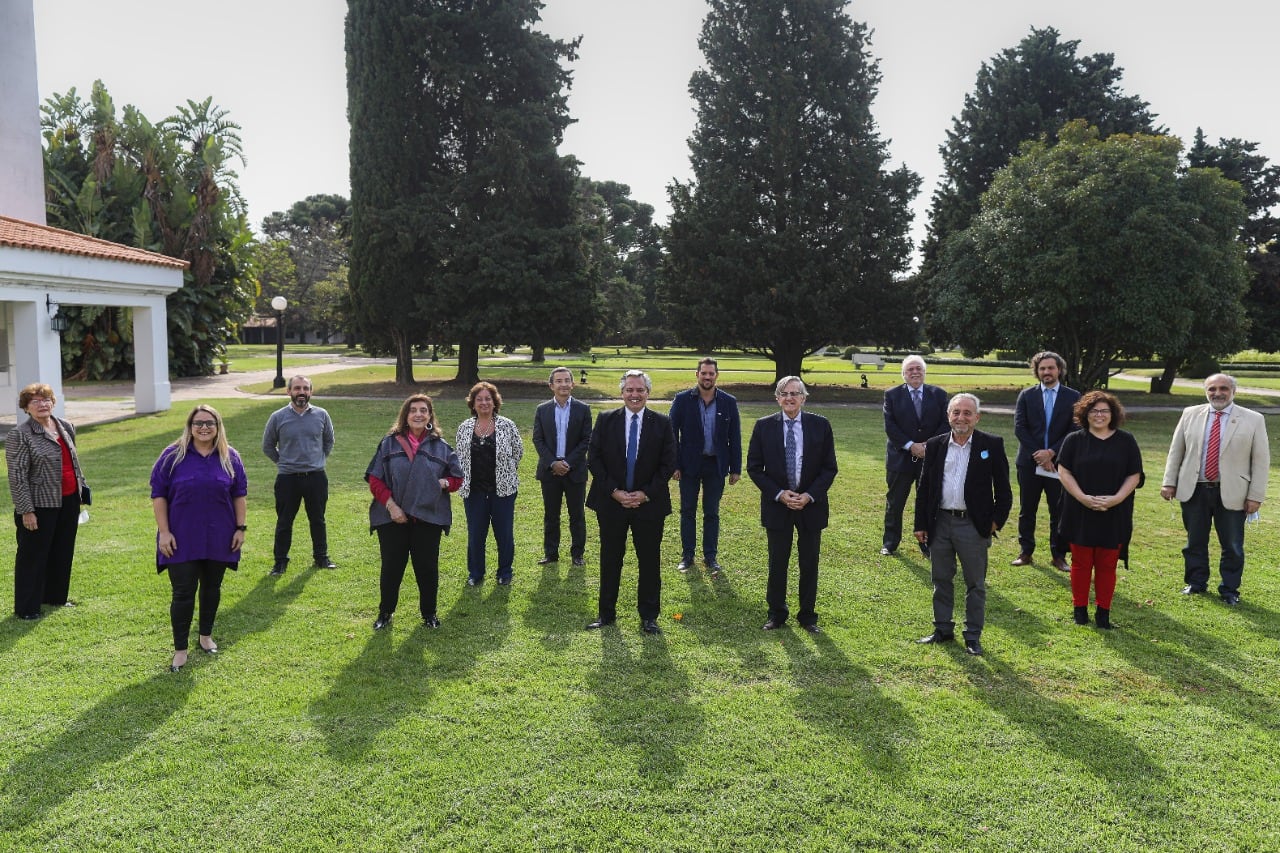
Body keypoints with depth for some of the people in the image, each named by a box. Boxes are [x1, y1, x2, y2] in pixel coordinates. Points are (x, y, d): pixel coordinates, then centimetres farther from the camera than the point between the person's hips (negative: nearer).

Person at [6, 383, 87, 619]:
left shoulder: (66, 427, 8)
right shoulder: (20, 435, -11)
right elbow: (17, 475, -13)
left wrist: (81, 487, 18)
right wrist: (26, 510, -16)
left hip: (69, 501, 6)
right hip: (41, 505, -6)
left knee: (63, 552, 16)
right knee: (33, 556, 3)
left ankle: (55, 596, 32)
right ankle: (26, 607, 14)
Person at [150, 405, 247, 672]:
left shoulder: (229, 457, 3)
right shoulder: (173, 456, -4)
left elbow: (239, 494, 7)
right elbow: (158, 494, -3)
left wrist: (241, 528, 2)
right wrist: (163, 532, -9)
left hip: (219, 538, 3)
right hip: (182, 540, -2)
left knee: (212, 587, 14)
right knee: (183, 593, -3)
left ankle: (206, 635, 33)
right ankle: (180, 650, 7)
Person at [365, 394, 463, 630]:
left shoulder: (440, 446, 5)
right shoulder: (389, 443, 1)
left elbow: (457, 478, 10)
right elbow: (374, 479, -1)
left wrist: (444, 483, -11)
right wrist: (390, 505, -11)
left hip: (428, 518, 1)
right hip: (393, 518, -1)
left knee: (427, 568, 8)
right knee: (391, 567, 8)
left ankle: (429, 613, 25)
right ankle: (385, 613, 26)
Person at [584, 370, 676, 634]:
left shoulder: (662, 423, -1)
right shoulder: (605, 420, 0)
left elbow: (668, 464, -2)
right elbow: (594, 459, -1)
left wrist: (646, 494, -11)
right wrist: (614, 491, -10)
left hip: (649, 503, 0)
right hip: (610, 502, 1)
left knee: (649, 561, 6)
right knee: (610, 560, 10)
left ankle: (649, 616, 19)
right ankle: (606, 613, 23)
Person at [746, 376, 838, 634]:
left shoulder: (820, 425, -3)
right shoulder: (764, 426, -4)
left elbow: (829, 468, 0)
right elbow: (754, 467, -1)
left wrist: (809, 495, -12)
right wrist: (779, 494, -12)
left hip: (811, 505, 0)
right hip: (776, 505, 0)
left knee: (809, 564, 9)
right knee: (777, 563, 8)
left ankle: (808, 615, 23)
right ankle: (777, 613, 23)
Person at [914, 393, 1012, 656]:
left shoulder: (992, 445, -3)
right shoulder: (934, 446, 4)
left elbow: (1003, 488, 0)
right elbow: (923, 487, 7)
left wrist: (997, 520, -5)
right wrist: (920, 525, 3)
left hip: (973, 525, -3)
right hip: (940, 523, 3)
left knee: (975, 584, 7)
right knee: (941, 580, 13)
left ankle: (973, 636, 18)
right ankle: (943, 629, 27)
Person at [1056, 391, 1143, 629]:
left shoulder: (1126, 441, 4)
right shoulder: (1074, 440, 3)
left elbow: (1134, 476, 3)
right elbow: (1064, 471, -1)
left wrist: (1116, 498, -12)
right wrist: (1082, 497, -13)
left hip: (1114, 515, 0)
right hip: (1080, 513, 0)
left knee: (1107, 564, 5)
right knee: (1081, 562, 6)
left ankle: (1103, 612, 16)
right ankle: (1080, 609, 17)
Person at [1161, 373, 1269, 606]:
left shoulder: (1253, 420, -3)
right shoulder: (1190, 414, 3)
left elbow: (1261, 460, -2)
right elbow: (1175, 451, 8)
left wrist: (1255, 495, -7)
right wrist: (1169, 482, 3)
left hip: (1231, 493, -2)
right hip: (1194, 490, 2)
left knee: (1232, 545, 8)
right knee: (1195, 541, 14)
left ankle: (1229, 589, 24)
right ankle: (1196, 582, 31)